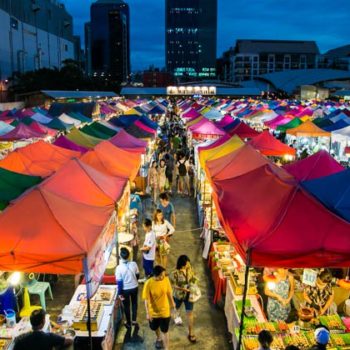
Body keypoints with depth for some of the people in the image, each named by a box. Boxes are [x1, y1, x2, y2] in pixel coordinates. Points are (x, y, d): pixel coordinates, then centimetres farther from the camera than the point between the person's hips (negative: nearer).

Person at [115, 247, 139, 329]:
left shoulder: (119, 268, -25)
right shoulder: (134, 264, -17)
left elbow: (119, 282, -18)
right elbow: (137, 275, -1)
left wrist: (120, 293, -6)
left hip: (125, 290, -2)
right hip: (134, 287, 2)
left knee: (126, 306, 18)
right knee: (134, 303, 25)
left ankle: (129, 323, 31)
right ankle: (134, 320, 34)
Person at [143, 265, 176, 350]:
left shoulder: (166, 280, -17)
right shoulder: (149, 283, -26)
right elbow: (146, 299, -17)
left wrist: (172, 303, 11)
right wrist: (147, 313, -15)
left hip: (164, 311, 0)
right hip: (153, 311, 0)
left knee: (165, 331, 8)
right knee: (155, 328, 25)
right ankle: (159, 338, 57)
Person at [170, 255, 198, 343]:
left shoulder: (189, 268, -13)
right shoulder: (175, 272, -27)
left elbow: (193, 277, 4)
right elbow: (172, 285, -20)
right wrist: (182, 289, -32)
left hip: (189, 294, 2)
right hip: (178, 295, -2)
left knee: (190, 313, 7)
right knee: (175, 310, 25)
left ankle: (190, 333, 21)